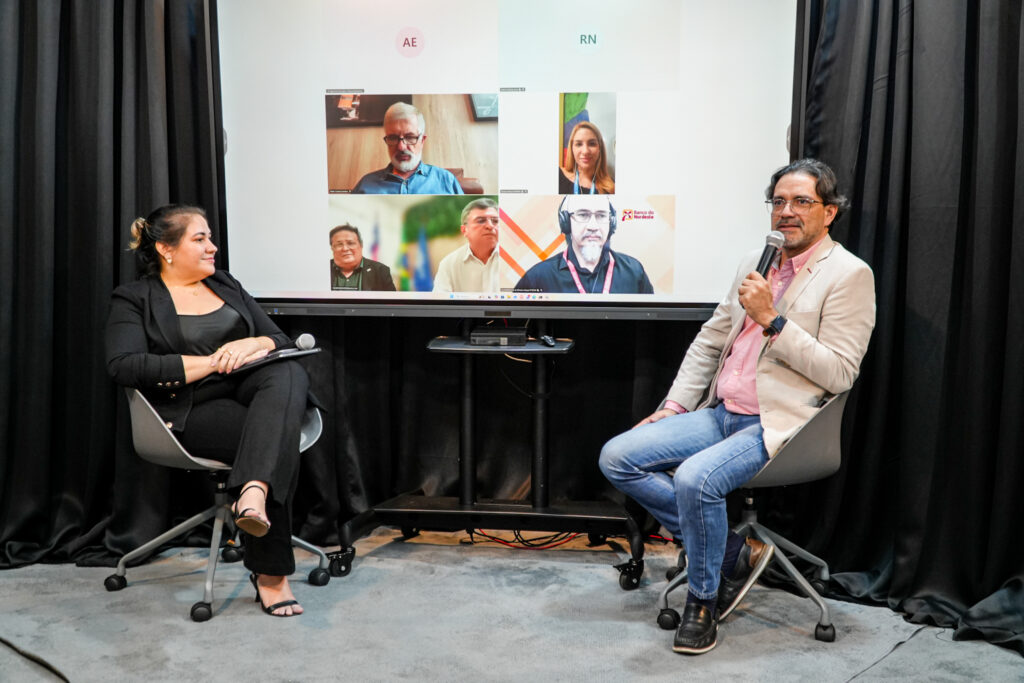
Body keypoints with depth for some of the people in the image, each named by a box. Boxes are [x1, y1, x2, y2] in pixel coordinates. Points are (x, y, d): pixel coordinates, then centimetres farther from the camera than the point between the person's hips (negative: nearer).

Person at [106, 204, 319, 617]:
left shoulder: (227, 286, 23)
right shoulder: (134, 299, 7)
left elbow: (281, 341, 17)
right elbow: (123, 365, -11)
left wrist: (251, 344, -9)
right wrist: (209, 363, -15)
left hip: (249, 389, 4)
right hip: (192, 409, -4)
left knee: (288, 374, -32)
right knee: (274, 438, -32)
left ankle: (254, 492, -52)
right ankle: (270, 573, -25)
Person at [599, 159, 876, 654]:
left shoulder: (849, 275, -4)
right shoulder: (755, 262, 17)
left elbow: (839, 374, -13)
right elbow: (710, 340, 21)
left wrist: (770, 318, -17)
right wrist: (674, 406, 11)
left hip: (778, 425, -7)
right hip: (721, 412, 8)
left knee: (695, 477, -33)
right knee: (617, 457, -7)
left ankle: (703, 601, -5)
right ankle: (732, 552, 1)